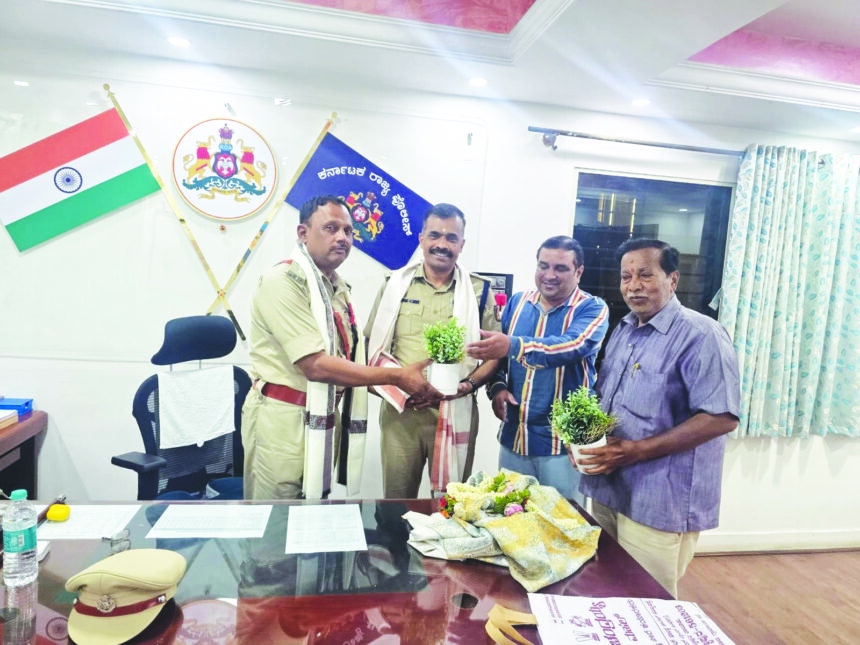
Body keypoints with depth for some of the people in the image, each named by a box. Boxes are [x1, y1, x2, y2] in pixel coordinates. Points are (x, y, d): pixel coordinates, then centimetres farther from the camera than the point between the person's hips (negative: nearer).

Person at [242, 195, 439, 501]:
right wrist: (396, 376, -19)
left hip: (325, 419, 8)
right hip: (284, 421, -8)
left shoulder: (337, 286, 12)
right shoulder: (283, 281, -15)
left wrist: (399, 390, 4)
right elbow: (315, 366, -21)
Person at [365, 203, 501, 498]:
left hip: (456, 411, 0)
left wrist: (470, 384, -10)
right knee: (396, 500, 12)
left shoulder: (479, 291, 5)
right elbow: (374, 345, 8)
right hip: (400, 409, 1)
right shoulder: (395, 284, 6)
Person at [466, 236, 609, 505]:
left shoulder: (593, 309, -8)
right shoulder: (517, 302, 6)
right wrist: (497, 387, -6)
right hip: (513, 435, 4)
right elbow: (496, 351, 13)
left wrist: (513, 346, -41)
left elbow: (572, 346, -28)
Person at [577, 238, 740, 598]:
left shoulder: (700, 335, -14)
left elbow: (722, 417, -21)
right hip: (608, 490, 8)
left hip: (658, 503, -7)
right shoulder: (623, 331, 11)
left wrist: (637, 451, -23)